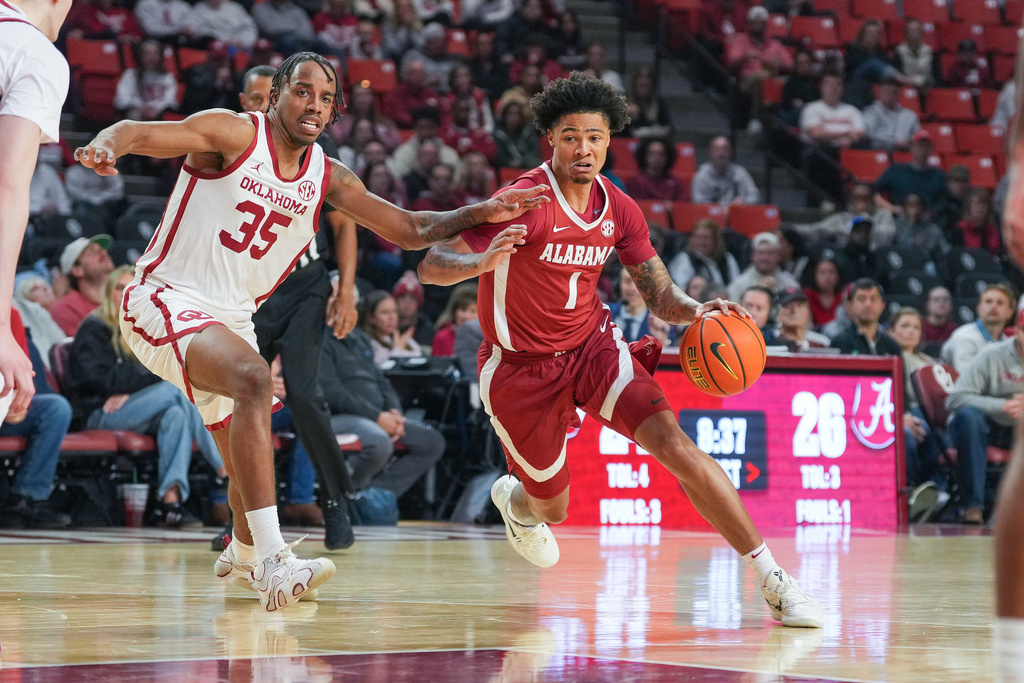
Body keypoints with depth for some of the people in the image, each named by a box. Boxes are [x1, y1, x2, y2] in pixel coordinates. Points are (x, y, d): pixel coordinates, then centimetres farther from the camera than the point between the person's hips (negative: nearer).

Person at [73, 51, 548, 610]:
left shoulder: (328, 178, 5)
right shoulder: (234, 134, -11)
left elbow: (409, 231, 8)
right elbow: (139, 132, -23)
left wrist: (479, 214, -7)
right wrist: (108, 145, -46)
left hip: (231, 318, 7)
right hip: (165, 298, -7)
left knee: (248, 459, 16)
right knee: (254, 379, -33)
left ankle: (242, 557, 50)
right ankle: (272, 561, -39)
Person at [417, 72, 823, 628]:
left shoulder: (619, 211, -3)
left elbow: (659, 295, 3)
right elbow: (431, 266, -24)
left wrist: (696, 310, -21)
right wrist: (483, 262, -47)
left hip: (593, 347, 3)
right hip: (520, 367, -3)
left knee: (672, 441, -20)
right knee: (553, 508, 8)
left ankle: (770, 577, -19)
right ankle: (514, 500, 50)